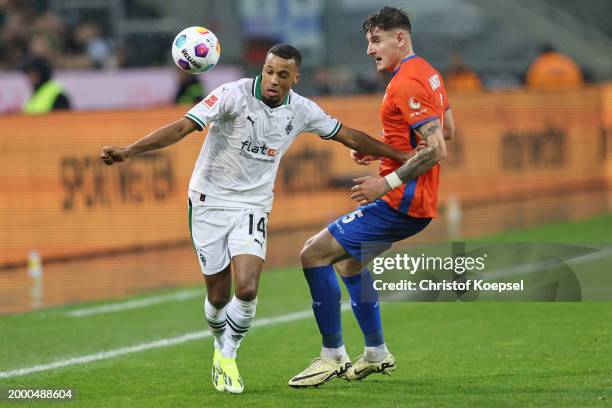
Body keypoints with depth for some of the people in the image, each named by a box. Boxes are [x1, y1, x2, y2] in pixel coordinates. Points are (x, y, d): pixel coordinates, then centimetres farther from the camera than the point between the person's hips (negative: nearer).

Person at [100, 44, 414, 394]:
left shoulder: (302, 111, -2)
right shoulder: (234, 95, -17)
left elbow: (350, 137, 11)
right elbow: (183, 127, -23)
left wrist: (403, 157, 14)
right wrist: (129, 151, -33)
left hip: (252, 207, 2)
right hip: (210, 202, -2)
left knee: (246, 289, -17)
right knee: (219, 296, 1)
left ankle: (228, 358, 7)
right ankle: (221, 349, 32)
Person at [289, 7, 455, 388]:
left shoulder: (406, 84, -19)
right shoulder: (428, 73, 11)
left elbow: (437, 149, -26)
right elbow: (447, 129, 22)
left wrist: (387, 183, -23)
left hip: (400, 202, -11)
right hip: (420, 201, 11)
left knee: (314, 254, -10)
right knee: (348, 259, 28)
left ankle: (332, 356, -4)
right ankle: (377, 354, 31)